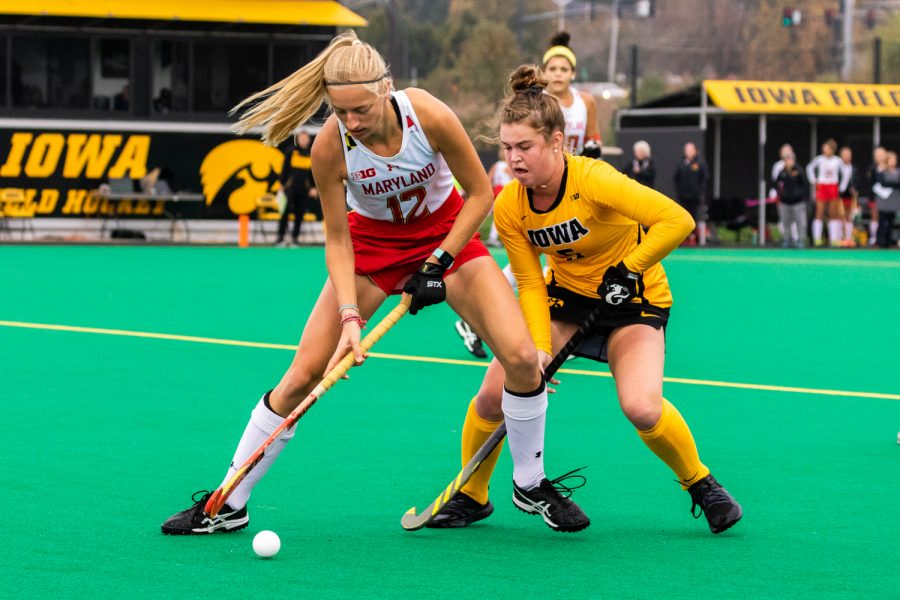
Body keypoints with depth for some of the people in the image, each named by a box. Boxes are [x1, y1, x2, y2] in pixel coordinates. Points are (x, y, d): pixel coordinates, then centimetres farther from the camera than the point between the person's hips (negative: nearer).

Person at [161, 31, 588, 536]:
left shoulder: (429, 116, -29)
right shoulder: (330, 147, -27)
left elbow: (480, 194, -15)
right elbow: (337, 240, -16)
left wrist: (437, 263, -19)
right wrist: (350, 316, -27)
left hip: (447, 233, 0)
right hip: (372, 242, 0)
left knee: (521, 355, -16)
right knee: (305, 374, -8)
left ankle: (531, 484, 9)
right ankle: (228, 504, 5)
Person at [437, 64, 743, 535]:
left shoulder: (594, 180, -29)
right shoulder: (509, 208, -13)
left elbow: (678, 221, -32)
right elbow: (531, 285, -7)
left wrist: (627, 271, -27)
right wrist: (538, 352, -18)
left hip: (633, 298, -4)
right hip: (565, 295, 5)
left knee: (642, 407, -27)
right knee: (496, 390, -11)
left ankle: (700, 485, 2)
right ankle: (469, 495, 13)